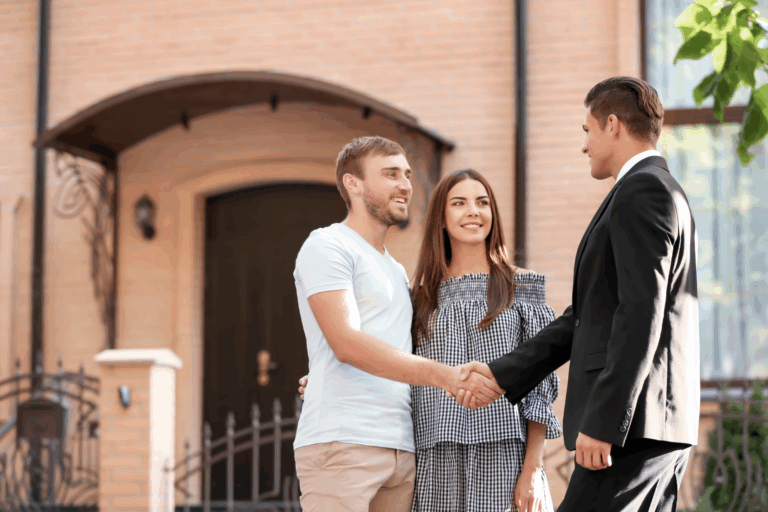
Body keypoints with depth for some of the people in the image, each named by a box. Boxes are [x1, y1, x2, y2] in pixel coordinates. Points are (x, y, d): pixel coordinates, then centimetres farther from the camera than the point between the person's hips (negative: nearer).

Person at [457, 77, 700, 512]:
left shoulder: (642, 189, -9)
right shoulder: (659, 190, 24)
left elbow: (641, 313, -20)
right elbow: (587, 316, 21)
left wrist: (602, 422, -22)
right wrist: (501, 376, 16)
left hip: (635, 422, -10)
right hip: (662, 426, 10)